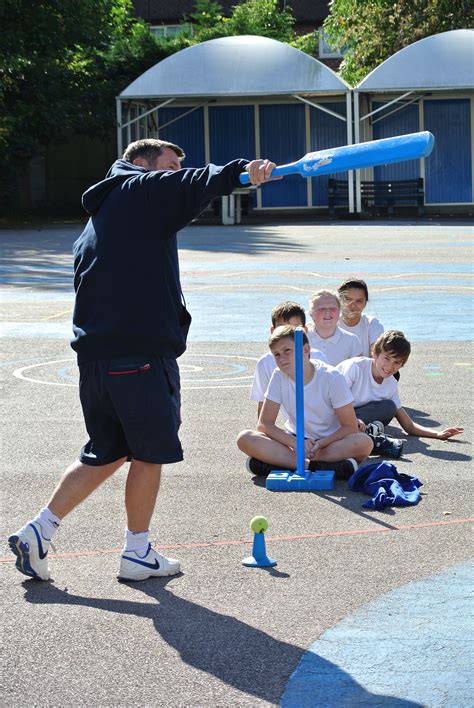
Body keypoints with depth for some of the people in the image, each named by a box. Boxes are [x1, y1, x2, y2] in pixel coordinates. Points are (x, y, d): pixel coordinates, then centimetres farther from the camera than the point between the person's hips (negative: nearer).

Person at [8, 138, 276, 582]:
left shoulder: (96, 220, 23)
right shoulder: (143, 191, -1)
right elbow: (197, 184, -21)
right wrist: (244, 172, -31)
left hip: (95, 352, 9)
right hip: (140, 355, -8)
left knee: (106, 454, 18)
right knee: (150, 454, 6)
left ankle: (37, 532, 13)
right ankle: (137, 554, 15)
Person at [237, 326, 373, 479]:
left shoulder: (332, 378, -14)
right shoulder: (279, 376, -6)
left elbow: (350, 427, -12)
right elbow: (264, 424, -7)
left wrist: (320, 444, -27)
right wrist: (296, 443, -23)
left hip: (328, 443, -2)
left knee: (364, 442, -34)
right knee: (245, 439, -23)